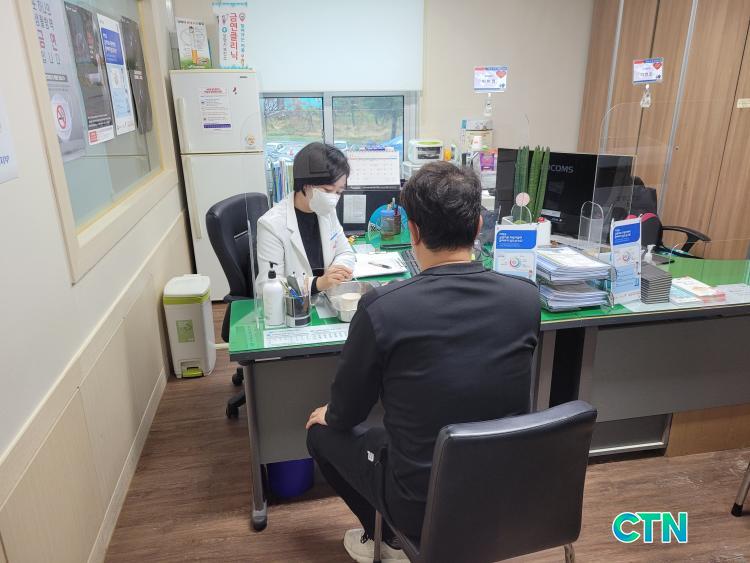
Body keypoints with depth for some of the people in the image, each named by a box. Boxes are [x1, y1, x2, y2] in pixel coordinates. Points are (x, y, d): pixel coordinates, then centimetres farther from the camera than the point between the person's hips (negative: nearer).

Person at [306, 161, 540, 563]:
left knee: (322, 430, 20)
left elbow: (347, 413, -9)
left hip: (423, 503, -4)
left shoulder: (381, 307, -25)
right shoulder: (526, 297, -13)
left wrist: (328, 415, 14)